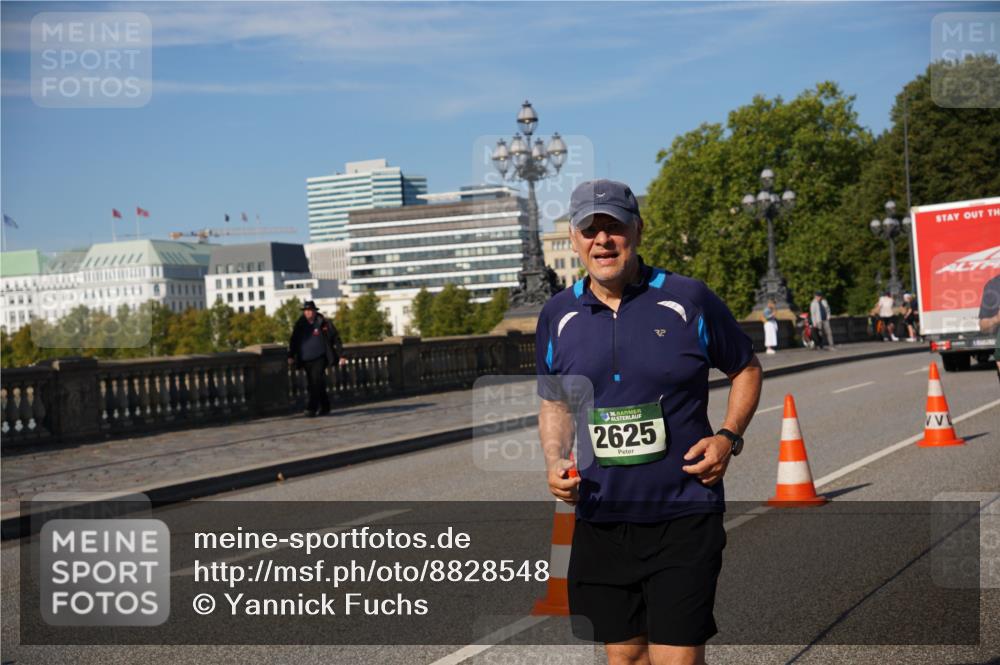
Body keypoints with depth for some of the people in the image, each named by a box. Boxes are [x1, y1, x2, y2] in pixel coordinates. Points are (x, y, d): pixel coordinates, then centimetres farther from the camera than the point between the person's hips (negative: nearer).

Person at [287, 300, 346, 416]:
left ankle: (312, 408, -17)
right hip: (306, 360, 4)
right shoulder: (300, 325, 7)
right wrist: (291, 356, 4)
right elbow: (293, 341, 13)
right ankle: (324, 407, 21)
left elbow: (336, 339, 0)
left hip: (319, 359, -4)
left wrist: (341, 355, -4)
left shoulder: (324, 323, -2)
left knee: (316, 382, -16)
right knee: (311, 385, 8)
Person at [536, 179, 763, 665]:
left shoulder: (688, 300, -4)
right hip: (599, 521, 4)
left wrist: (729, 437, -6)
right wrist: (555, 463, -1)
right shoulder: (557, 315, 5)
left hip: (683, 516, -3)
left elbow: (746, 369, 9)